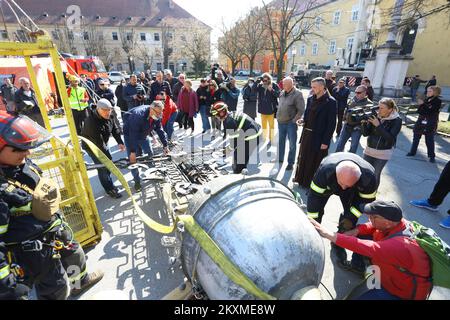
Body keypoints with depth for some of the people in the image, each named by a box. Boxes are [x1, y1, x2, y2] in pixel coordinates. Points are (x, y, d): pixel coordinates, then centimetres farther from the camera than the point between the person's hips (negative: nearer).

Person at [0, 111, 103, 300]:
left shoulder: (22, 163, -7)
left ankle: (79, 283, 61)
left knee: (75, 256, 31)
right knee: (57, 289, 16)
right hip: (37, 253, -8)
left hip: (56, 233, 8)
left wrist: (60, 223, 20)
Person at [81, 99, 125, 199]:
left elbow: (115, 128, -2)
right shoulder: (91, 121, -36)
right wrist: (109, 157, -32)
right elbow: (98, 142, -35)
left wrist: (120, 142, -15)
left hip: (103, 143, 7)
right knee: (103, 167, -5)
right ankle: (110, 189, 10)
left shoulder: (110, 115, -15)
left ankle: (109, 185, 31)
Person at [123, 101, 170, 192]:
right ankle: (137, 181, 7)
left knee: (150, 154, 6)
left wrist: (165, 145, -11)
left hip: (143, 135, 6)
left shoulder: (157, 116, -18)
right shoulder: (138, 115, -38)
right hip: (130, 134, -6)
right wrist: (132, 151, -36)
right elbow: (133, 134, -37)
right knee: (133, 158, -6)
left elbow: (160, 130, -9)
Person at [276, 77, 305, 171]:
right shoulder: (282, 93, 8)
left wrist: (294, 120, -16)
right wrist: (278, 117, 10)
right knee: (280, 142, 16)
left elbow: (301, 110, -13)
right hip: (281, 122, 6)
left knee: (292, 144, 4)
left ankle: (290, 163, 16)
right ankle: (280, 160, 32)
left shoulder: (297, 94, -11)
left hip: (291, 123, -6)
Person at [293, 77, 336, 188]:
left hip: (319, 137, -6)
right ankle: (301, 179, 38)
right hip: (307, 134, 6)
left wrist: (326, 141, -15)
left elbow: (331, 124, -13)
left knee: (316, 161, 7)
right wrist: (303, 120, -5)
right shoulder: (310, 98, 5)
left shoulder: (331, 102, -13)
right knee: (303, 158, 18)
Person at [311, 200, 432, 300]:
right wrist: (356, 231, -21)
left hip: (403, 294, -7)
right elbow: (372, 226, -1)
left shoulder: (400, 246, -41)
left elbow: (369, 249, -50)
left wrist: (330, 235, -52)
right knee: (362, 236, 0)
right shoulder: (396, 222, -17)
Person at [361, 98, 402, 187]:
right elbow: (365, 133, -2)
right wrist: (364, 122, -20)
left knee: (375, 175, 3)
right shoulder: (375, 116, -3)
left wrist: (378, 125, -25)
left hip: (383, 154, -3)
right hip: (369, 150, 3)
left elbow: (390, 138, -20)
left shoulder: (397, 120, -10)